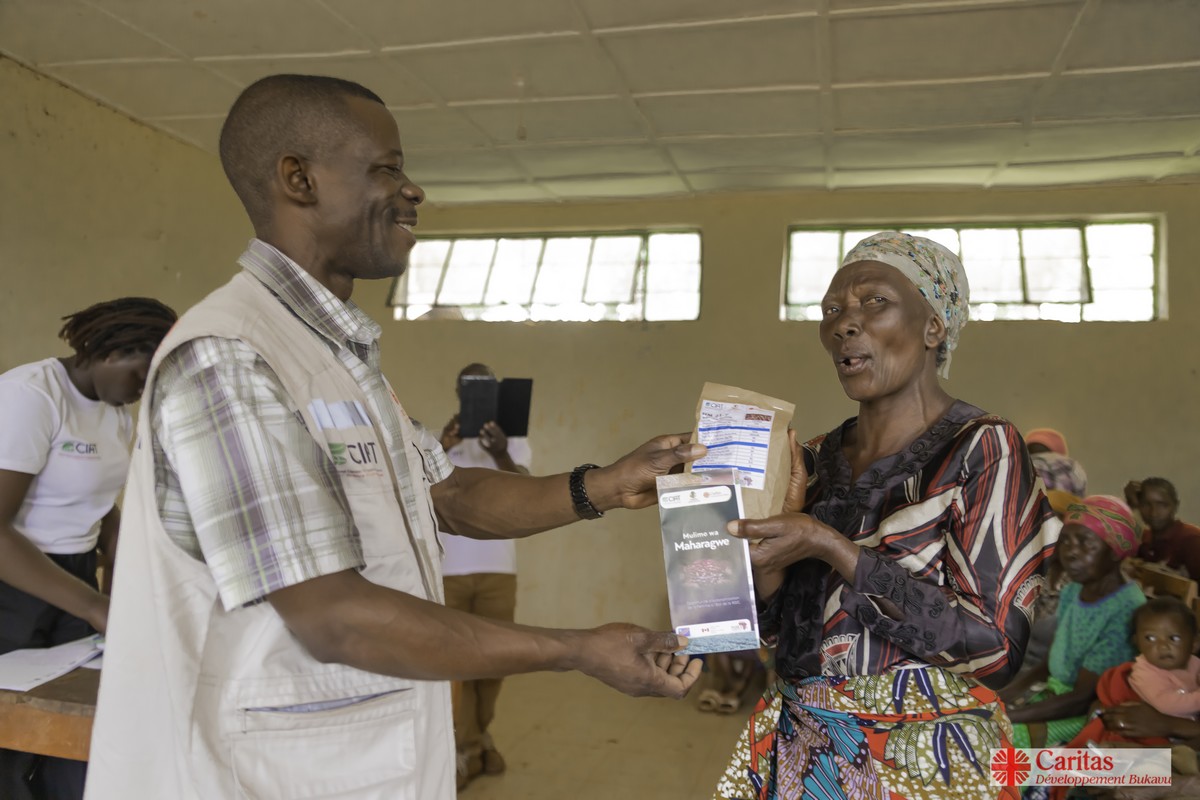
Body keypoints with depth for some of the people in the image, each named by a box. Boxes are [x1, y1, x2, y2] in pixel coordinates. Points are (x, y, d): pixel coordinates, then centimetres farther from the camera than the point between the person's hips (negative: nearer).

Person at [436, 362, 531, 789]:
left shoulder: (514, 441, 4)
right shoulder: (438, 440, 4)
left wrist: (500, 455, -38)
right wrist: (443, 449, -30)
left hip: (497, 568, 1)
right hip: (448, 568, -1)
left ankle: (481, 733, 33)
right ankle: (468, 748, 17)